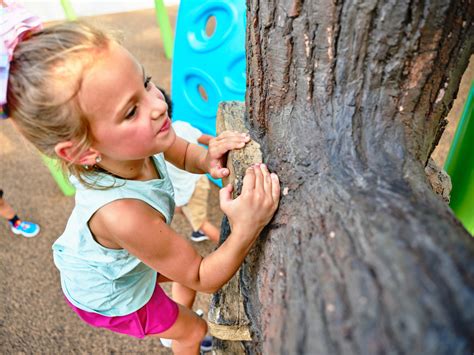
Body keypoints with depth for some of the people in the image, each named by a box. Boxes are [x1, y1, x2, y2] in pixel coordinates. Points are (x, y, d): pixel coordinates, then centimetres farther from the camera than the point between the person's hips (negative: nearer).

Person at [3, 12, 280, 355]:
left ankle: (179, 324, 58)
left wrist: (207, 158, -30)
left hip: (121, 258, 6)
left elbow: (185, 153, -7)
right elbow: (203, 280, -33)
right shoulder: (123, 215, -48)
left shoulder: (139, 138, -31)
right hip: (112, 297, -5)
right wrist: (246, 230, -49)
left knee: (188, 260, 29)